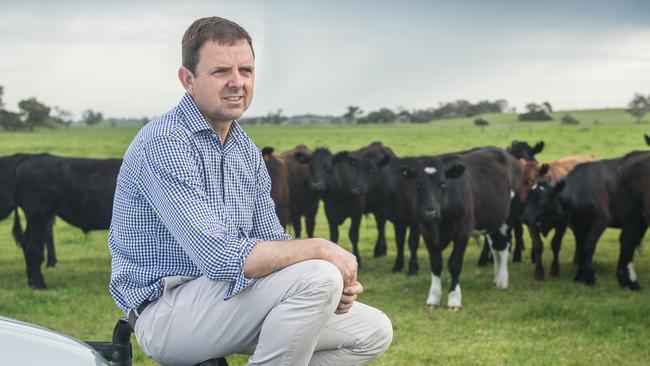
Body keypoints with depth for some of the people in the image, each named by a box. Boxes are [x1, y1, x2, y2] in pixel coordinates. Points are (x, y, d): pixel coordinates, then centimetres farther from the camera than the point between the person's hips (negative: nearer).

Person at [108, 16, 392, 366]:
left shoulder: (246, 151, 11)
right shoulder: (163, 144, -19)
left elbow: (272, 242, 12)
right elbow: (218, 256, -29)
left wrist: (336, 285, -9)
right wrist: (319, 249, -20)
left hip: (228, 294, 9)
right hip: (166, 312, -9)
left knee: (374, 331, 5)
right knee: (317, 277, -26)